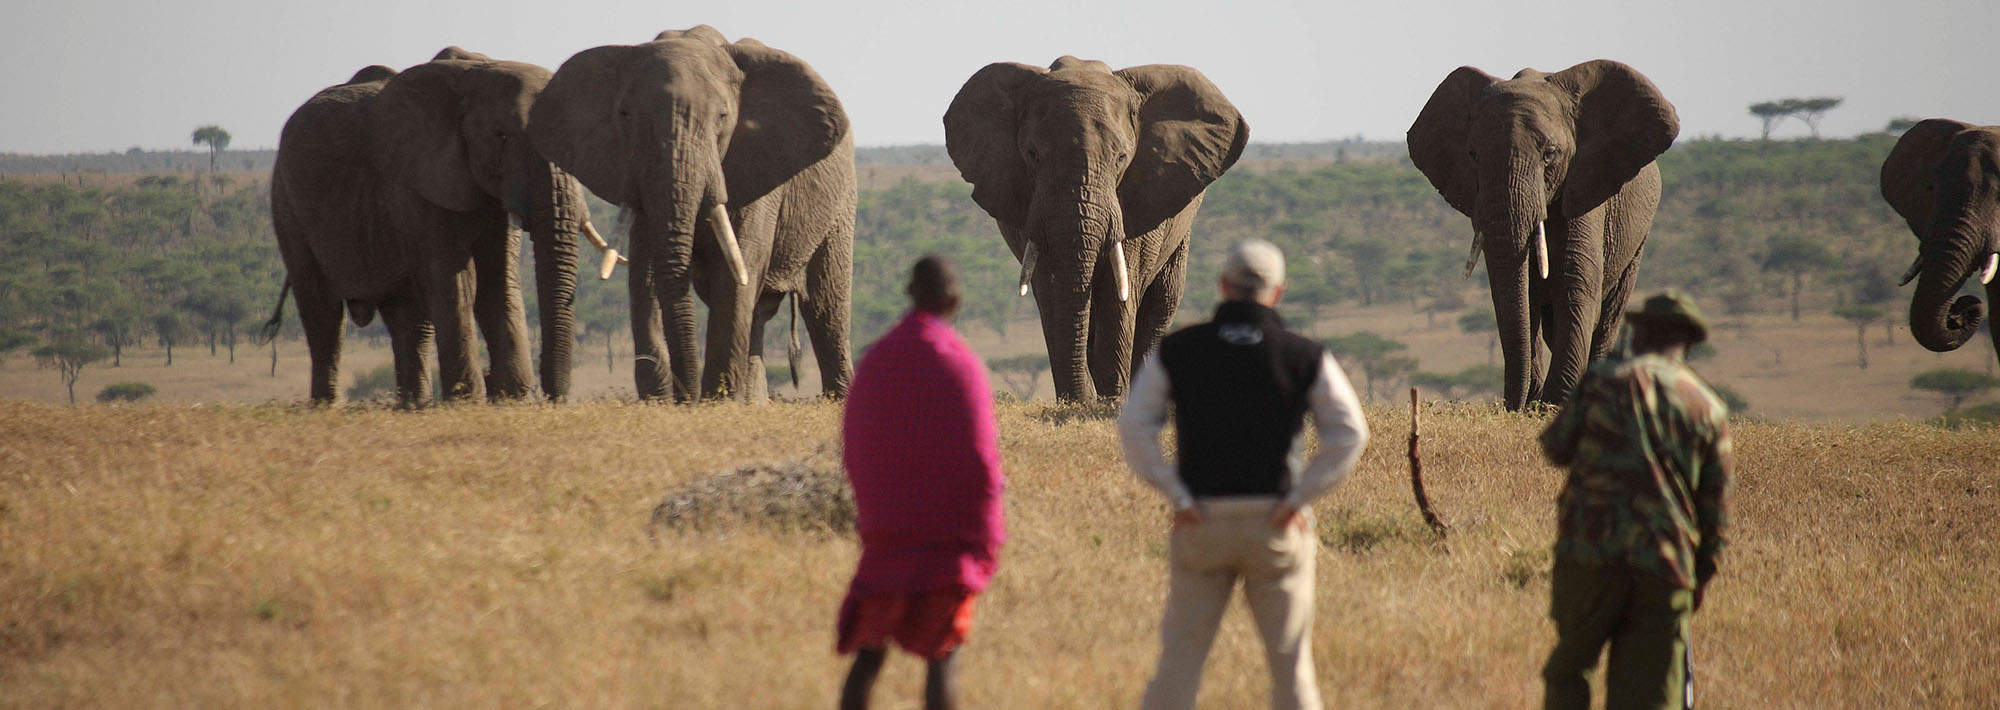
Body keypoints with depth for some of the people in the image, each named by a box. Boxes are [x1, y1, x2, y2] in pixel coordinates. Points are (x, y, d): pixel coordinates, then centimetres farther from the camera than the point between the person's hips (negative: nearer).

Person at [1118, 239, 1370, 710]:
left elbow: (1134, 425, -6)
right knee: (1290, 664, 6)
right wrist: (1298, 498, -6)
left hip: (1203, 525, 1)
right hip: (1274, 525, -1)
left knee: (1179, 660, 4)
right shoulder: (1304, 358, 0)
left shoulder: (1176, 351, 2)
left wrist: (1178, 497, -5)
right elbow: (1349, 433, -8)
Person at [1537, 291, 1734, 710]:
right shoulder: (1708, 408, 9)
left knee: (1568, 674, 11)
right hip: (1666, 567, 2)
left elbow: (1556, 447, 9)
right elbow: (1716, 506, 10)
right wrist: (1701, 578, 20)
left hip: (1591, 552, -2)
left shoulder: (1602, 381, 2)